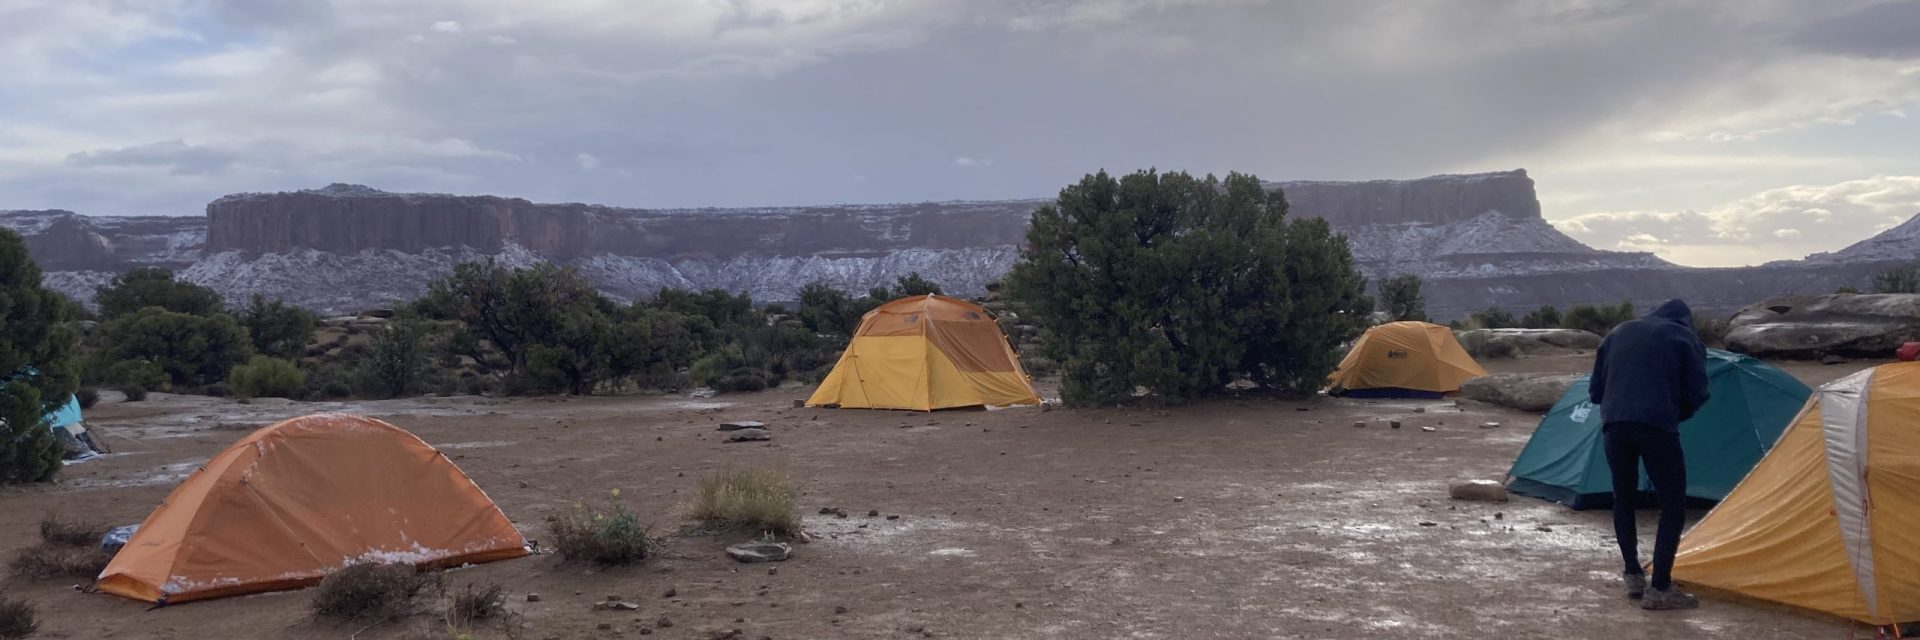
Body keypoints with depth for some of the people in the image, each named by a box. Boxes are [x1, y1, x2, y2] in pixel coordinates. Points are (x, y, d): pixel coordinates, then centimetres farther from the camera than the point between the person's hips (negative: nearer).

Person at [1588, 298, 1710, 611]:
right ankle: (1660, 589, 2)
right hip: (1656, 425, -4)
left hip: (1614, 424, 5)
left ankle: (1633, 577, 26)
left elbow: (1595, 389, 23)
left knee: (1624, 498, 22)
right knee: (1673, 505, 5)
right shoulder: (1685, 339, 13)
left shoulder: (1619, 333, 25)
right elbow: (1696, 395, 6)